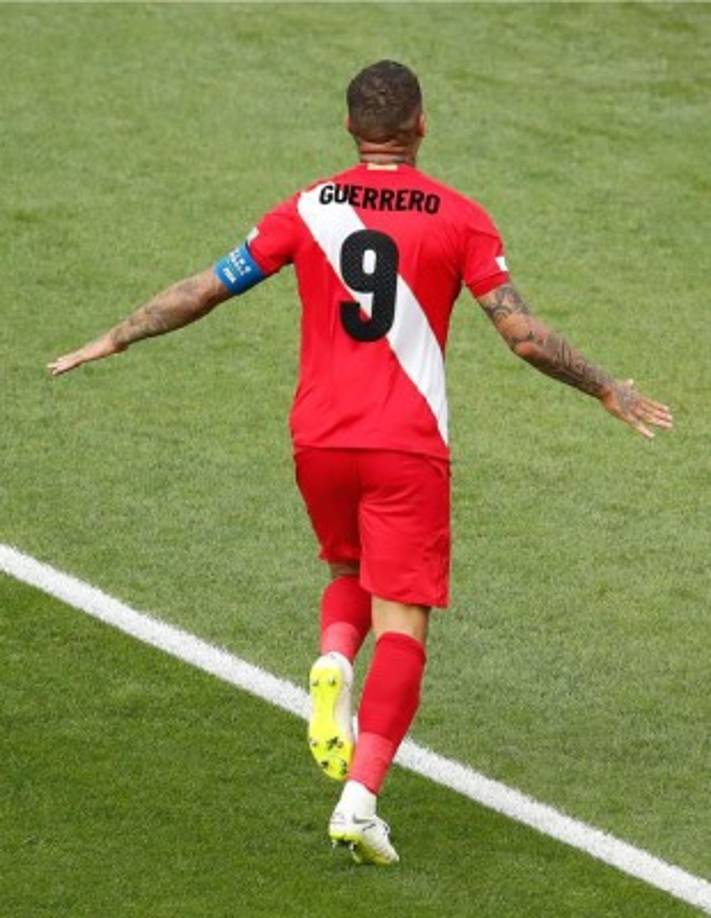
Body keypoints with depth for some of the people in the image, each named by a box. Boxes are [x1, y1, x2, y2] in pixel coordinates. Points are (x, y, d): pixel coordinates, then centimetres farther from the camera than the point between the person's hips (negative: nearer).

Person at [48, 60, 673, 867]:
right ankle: (360, 799, -15)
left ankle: (332, 662, -5)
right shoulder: (459, 219, -3)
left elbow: (207, 290, 6)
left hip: (319, 440, 3)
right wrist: (608, 392, 8)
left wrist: (114, 341, 19)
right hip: (409, 447, -3)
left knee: (350, 572, 28)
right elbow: (523, 335, -5)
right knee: (401, 627, -1)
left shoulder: (307, 210, 3)